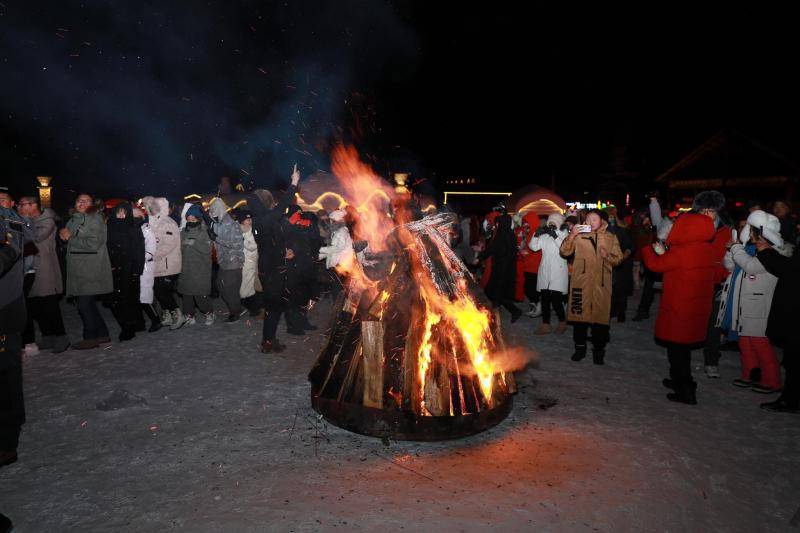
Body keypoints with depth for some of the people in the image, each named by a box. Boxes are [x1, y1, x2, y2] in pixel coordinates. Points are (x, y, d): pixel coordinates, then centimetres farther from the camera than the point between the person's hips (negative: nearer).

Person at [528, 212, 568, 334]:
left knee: (556, 299, -9)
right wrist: (536, 234, -9)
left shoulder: (563, 234, 0)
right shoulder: (544, 235, 11)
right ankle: (545, 325, 16)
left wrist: (555, 236, -21)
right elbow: (533, 247, 5)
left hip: (558, 272, -4)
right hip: (545, 272, 5)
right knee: (545, 299, 6)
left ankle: (562, 322, 13)